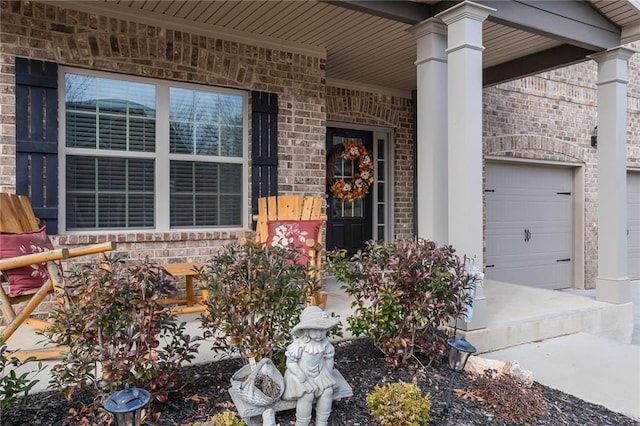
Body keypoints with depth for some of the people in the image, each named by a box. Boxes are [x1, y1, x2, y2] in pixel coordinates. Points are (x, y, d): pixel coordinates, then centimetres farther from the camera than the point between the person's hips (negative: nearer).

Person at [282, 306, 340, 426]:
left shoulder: (324, 342, -8)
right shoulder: (298, 345, -23)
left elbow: (329, 357, 8)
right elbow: (290, 362, -17)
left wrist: (328, 372, 0)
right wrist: (301, 376, -24)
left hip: (318, 374, 5)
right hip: (300, 375, -5)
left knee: (328, 390, -16)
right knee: (307, 394, -28)